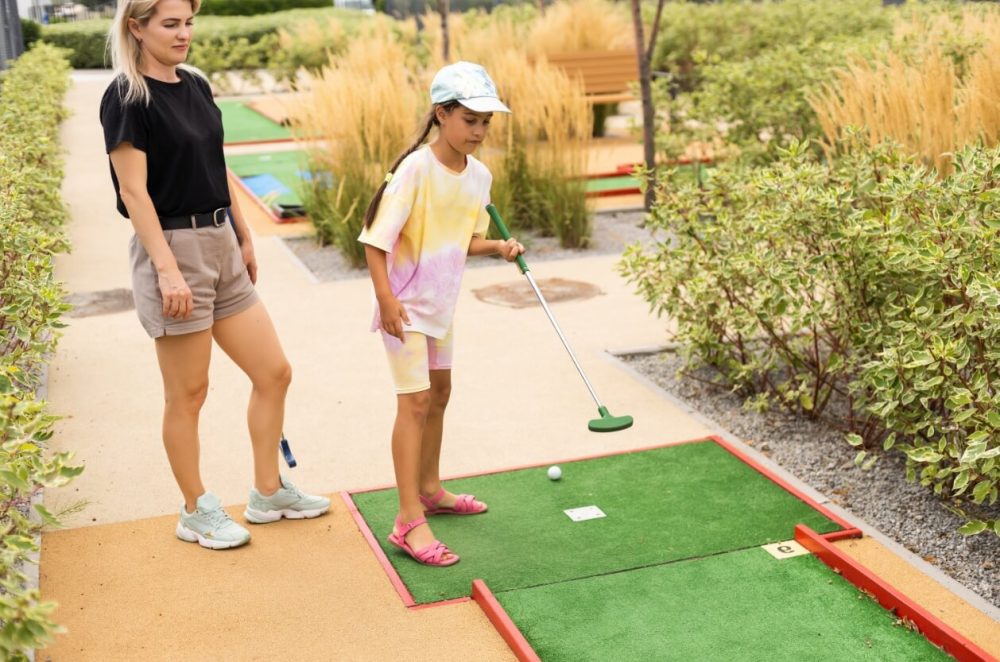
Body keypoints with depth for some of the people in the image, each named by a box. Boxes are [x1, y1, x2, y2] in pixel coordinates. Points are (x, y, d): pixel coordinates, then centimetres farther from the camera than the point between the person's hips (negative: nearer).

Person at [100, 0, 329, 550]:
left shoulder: (196, 85, 11)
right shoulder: (127, 98, -11)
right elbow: (134, 192, -16)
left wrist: (244, 238, 18)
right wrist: (167, 270, -22)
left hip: (220, 244, 8)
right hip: (172, 250, -8)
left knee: (273, 372, 10)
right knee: (188, 394, 4)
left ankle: (269, 493, 25)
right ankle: (196, 513, 22)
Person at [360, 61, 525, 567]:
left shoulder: (479, 176, 0)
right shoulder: (415, 169, -21)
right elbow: (375, 239, -21)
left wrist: (498, 247, -6)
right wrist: (386, 298, -26)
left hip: (441, 303, 8)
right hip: (404, 305, -8)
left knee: (439, 393, 18)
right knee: (414, 400, -10)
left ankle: (430, 489, 37)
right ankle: (409, 520, -6)